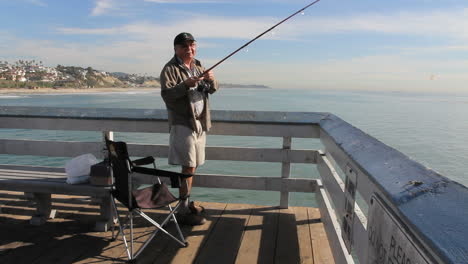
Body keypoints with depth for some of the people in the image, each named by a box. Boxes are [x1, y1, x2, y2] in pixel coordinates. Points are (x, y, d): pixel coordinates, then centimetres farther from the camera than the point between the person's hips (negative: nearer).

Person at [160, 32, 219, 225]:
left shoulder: (198, 66, 16)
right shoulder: (170, 69, -6)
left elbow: (212, 90, 10)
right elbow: (166, 95, -17)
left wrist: (211, 80, -12)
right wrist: (185, 85, -31)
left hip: (200, 123, 7)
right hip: (183, 123, -7)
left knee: (193, 166, 13)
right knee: (188, 167, -10)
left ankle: (186, 202, 27)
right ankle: (183, 211, -2)